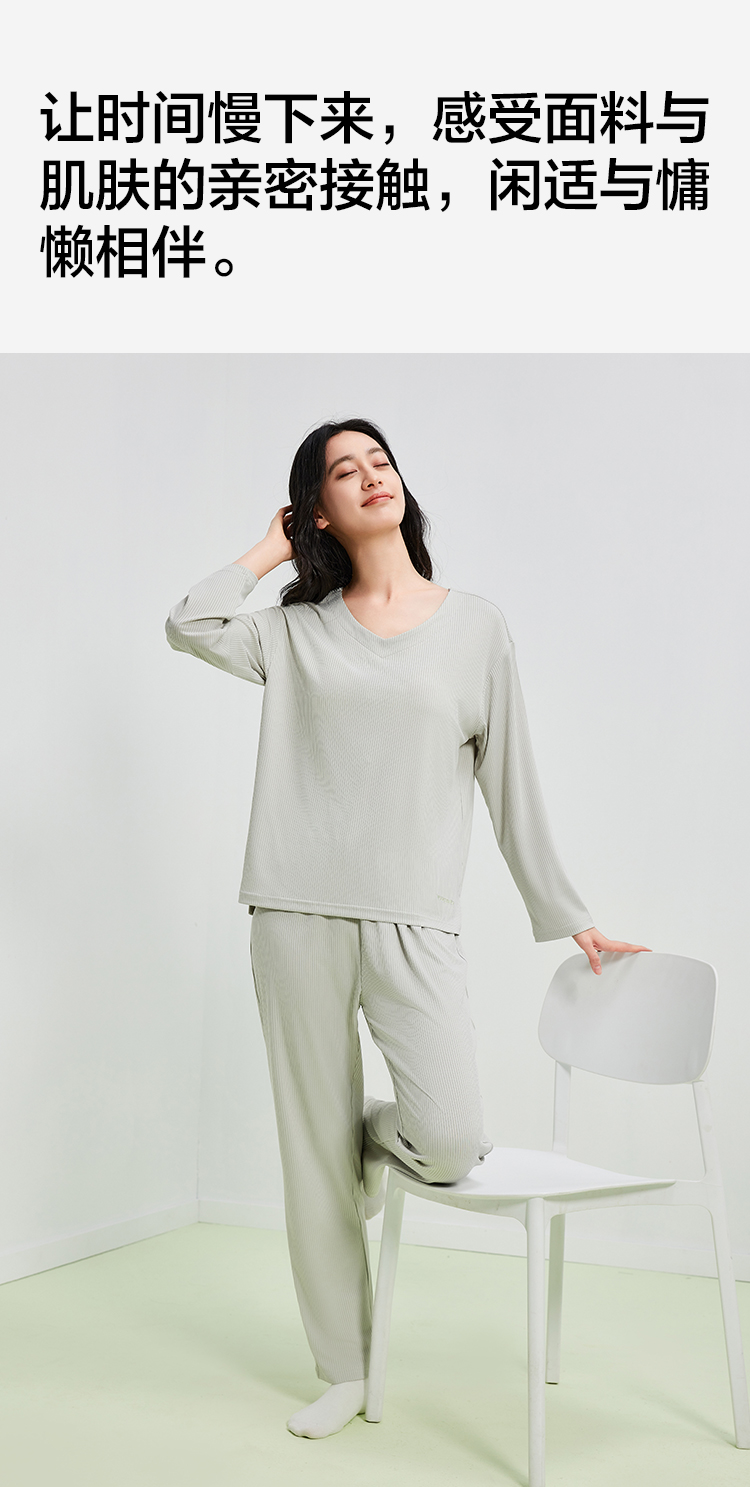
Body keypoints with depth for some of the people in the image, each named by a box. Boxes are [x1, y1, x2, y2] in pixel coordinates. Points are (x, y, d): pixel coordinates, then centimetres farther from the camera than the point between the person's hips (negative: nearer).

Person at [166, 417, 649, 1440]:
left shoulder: (476, 626, 8)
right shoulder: (297, 630, 11)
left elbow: (511, 782, 10)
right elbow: (189, 626, -6)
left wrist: (567, 917, 11)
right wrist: (270, 552, 9)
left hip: (414, 921, -1)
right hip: (299, 914, 1)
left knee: (453, 1140, -16)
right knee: (314, 1149, 6)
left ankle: (374, 1134, 22)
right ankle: (345, 1372, 24)